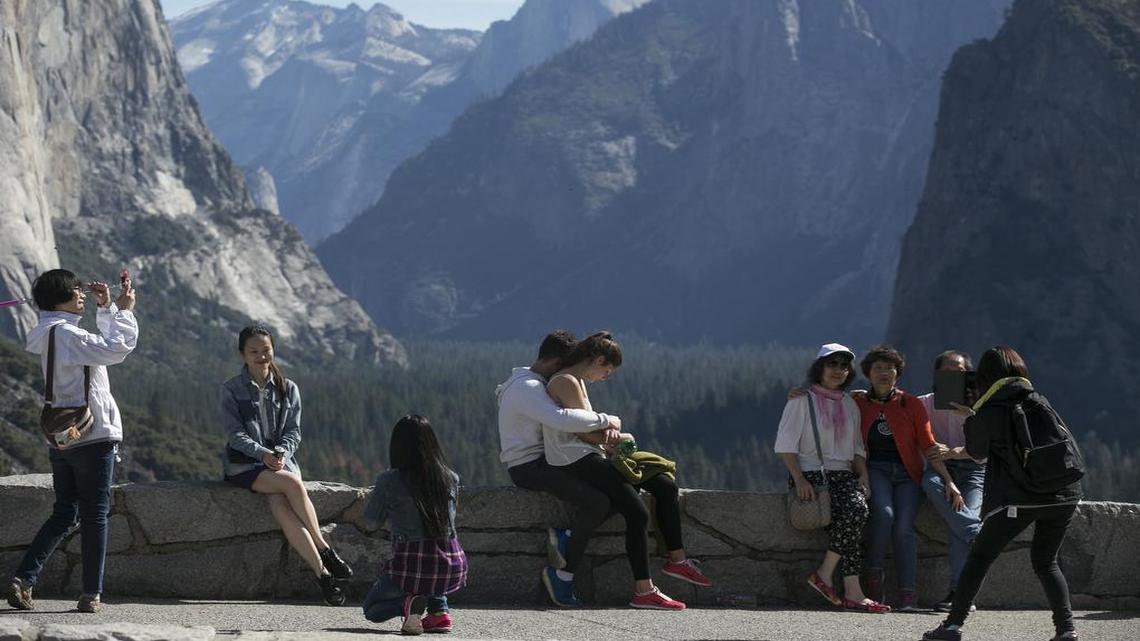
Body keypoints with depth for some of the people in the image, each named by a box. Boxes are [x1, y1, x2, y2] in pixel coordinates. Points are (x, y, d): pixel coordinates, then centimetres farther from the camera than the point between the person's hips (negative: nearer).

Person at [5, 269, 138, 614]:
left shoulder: (52, 334, 15)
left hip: (62, 439, 9)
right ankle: (91, 595, 1)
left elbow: (106, 347, 26)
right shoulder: (67, 334, -14)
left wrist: (107, 309, 19)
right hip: (93, 437, -9)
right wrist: (124, 310, -12)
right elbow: (117, 349, -23)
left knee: (63, 514, 13)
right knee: (95, 516, -1)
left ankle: (23, 579, 2)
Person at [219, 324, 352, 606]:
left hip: (282, 461, 2)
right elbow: (235, 434, -5)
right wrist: (263, 453, -21)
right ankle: (324, 552, -30)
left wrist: (282, 452, -15)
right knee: (292, 484, -32)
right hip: (244, 465, -2)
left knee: (280, 504, -31)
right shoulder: (231, 390, 4)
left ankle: (322, 572, -34)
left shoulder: (288, 389, 13)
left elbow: (293, 431, 7)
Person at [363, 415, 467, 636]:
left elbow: (371, 523, 6)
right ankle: (439, 611, 17)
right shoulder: (451, 479, 4)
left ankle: (409, 602, -7)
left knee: (371, 609, 26)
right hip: (453, 568, 3)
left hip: (411, 567, -3)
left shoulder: (389, 481, -7)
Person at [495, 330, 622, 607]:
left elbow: (576, 415, 16)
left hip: (549, 461, 10)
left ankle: (567, 535, -9)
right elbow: (563, 420, -33)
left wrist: (606, 426, -6)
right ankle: (563, 573, -18)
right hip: (529, 467, -10)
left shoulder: (540, 385, 19)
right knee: (596, 501, -27)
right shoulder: (527, 388, -16)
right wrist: (605, 420, -21)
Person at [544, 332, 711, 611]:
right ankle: (643, 591, -24)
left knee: (666, 486, 5)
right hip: (574, 462, -11)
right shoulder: (566, 382, -11)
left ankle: (677, 559, 11)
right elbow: (584, 432, -15)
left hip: (591, 456, 11)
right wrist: (616, 438, -1)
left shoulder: (579, 382, 22)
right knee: (637, 512, -23)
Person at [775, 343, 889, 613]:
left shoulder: (849, 404, 20)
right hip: (811, 473, -5)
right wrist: (800, 480, -16)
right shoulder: (802, 400, 4)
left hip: (843, 474, 5)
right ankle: (851, 591, -28)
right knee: (853, 511, -31)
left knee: (857, 506, -31)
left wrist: (863, 476, 2)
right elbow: (785, 445, -3)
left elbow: (858, 448, 22)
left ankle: (825, 574, -26)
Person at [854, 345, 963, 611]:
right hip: (875, 470, 0)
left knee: (904, 526, -22)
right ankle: (873, 576, -13)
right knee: (884, 513, -31)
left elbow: (928, 445, 4)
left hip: (906, 474, 0)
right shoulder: (858, 403, 7)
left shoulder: (911, 404, 5)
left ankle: (907, 595, -24)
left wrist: (949, 481, -4)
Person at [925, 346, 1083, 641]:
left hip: (1019, 499, -4)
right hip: (1064, 495, 4)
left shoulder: (989, 413, -3)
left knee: (980, 558, 8)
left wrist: (970, 418, 29)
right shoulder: (1039, 401, 10)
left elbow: (977, 451, 12)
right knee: (1045, 561, 17)